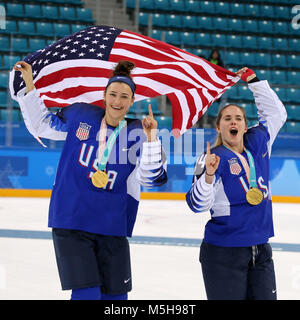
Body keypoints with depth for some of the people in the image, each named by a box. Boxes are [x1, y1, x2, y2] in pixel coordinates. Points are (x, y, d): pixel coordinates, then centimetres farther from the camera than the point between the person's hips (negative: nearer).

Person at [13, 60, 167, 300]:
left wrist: (151, 138, -22)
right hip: (70, 222, -1)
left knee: (115, 296, 6)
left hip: (113, 228, 1)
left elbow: (151, 177, -10)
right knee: (86, 294, -12)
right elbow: (41, 125, 18)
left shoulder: (136, 134, 2)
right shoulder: (80, 116, 4)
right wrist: (29, 85, 11)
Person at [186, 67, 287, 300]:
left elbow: (276, 112, 22)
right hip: (224, 254, -5)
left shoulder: (258, 145, 7)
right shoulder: (215, 157, -8)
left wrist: (253, 81, 16)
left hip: (261, 251, 5)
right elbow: (197, 204, -18)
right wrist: (208, 175, -34)